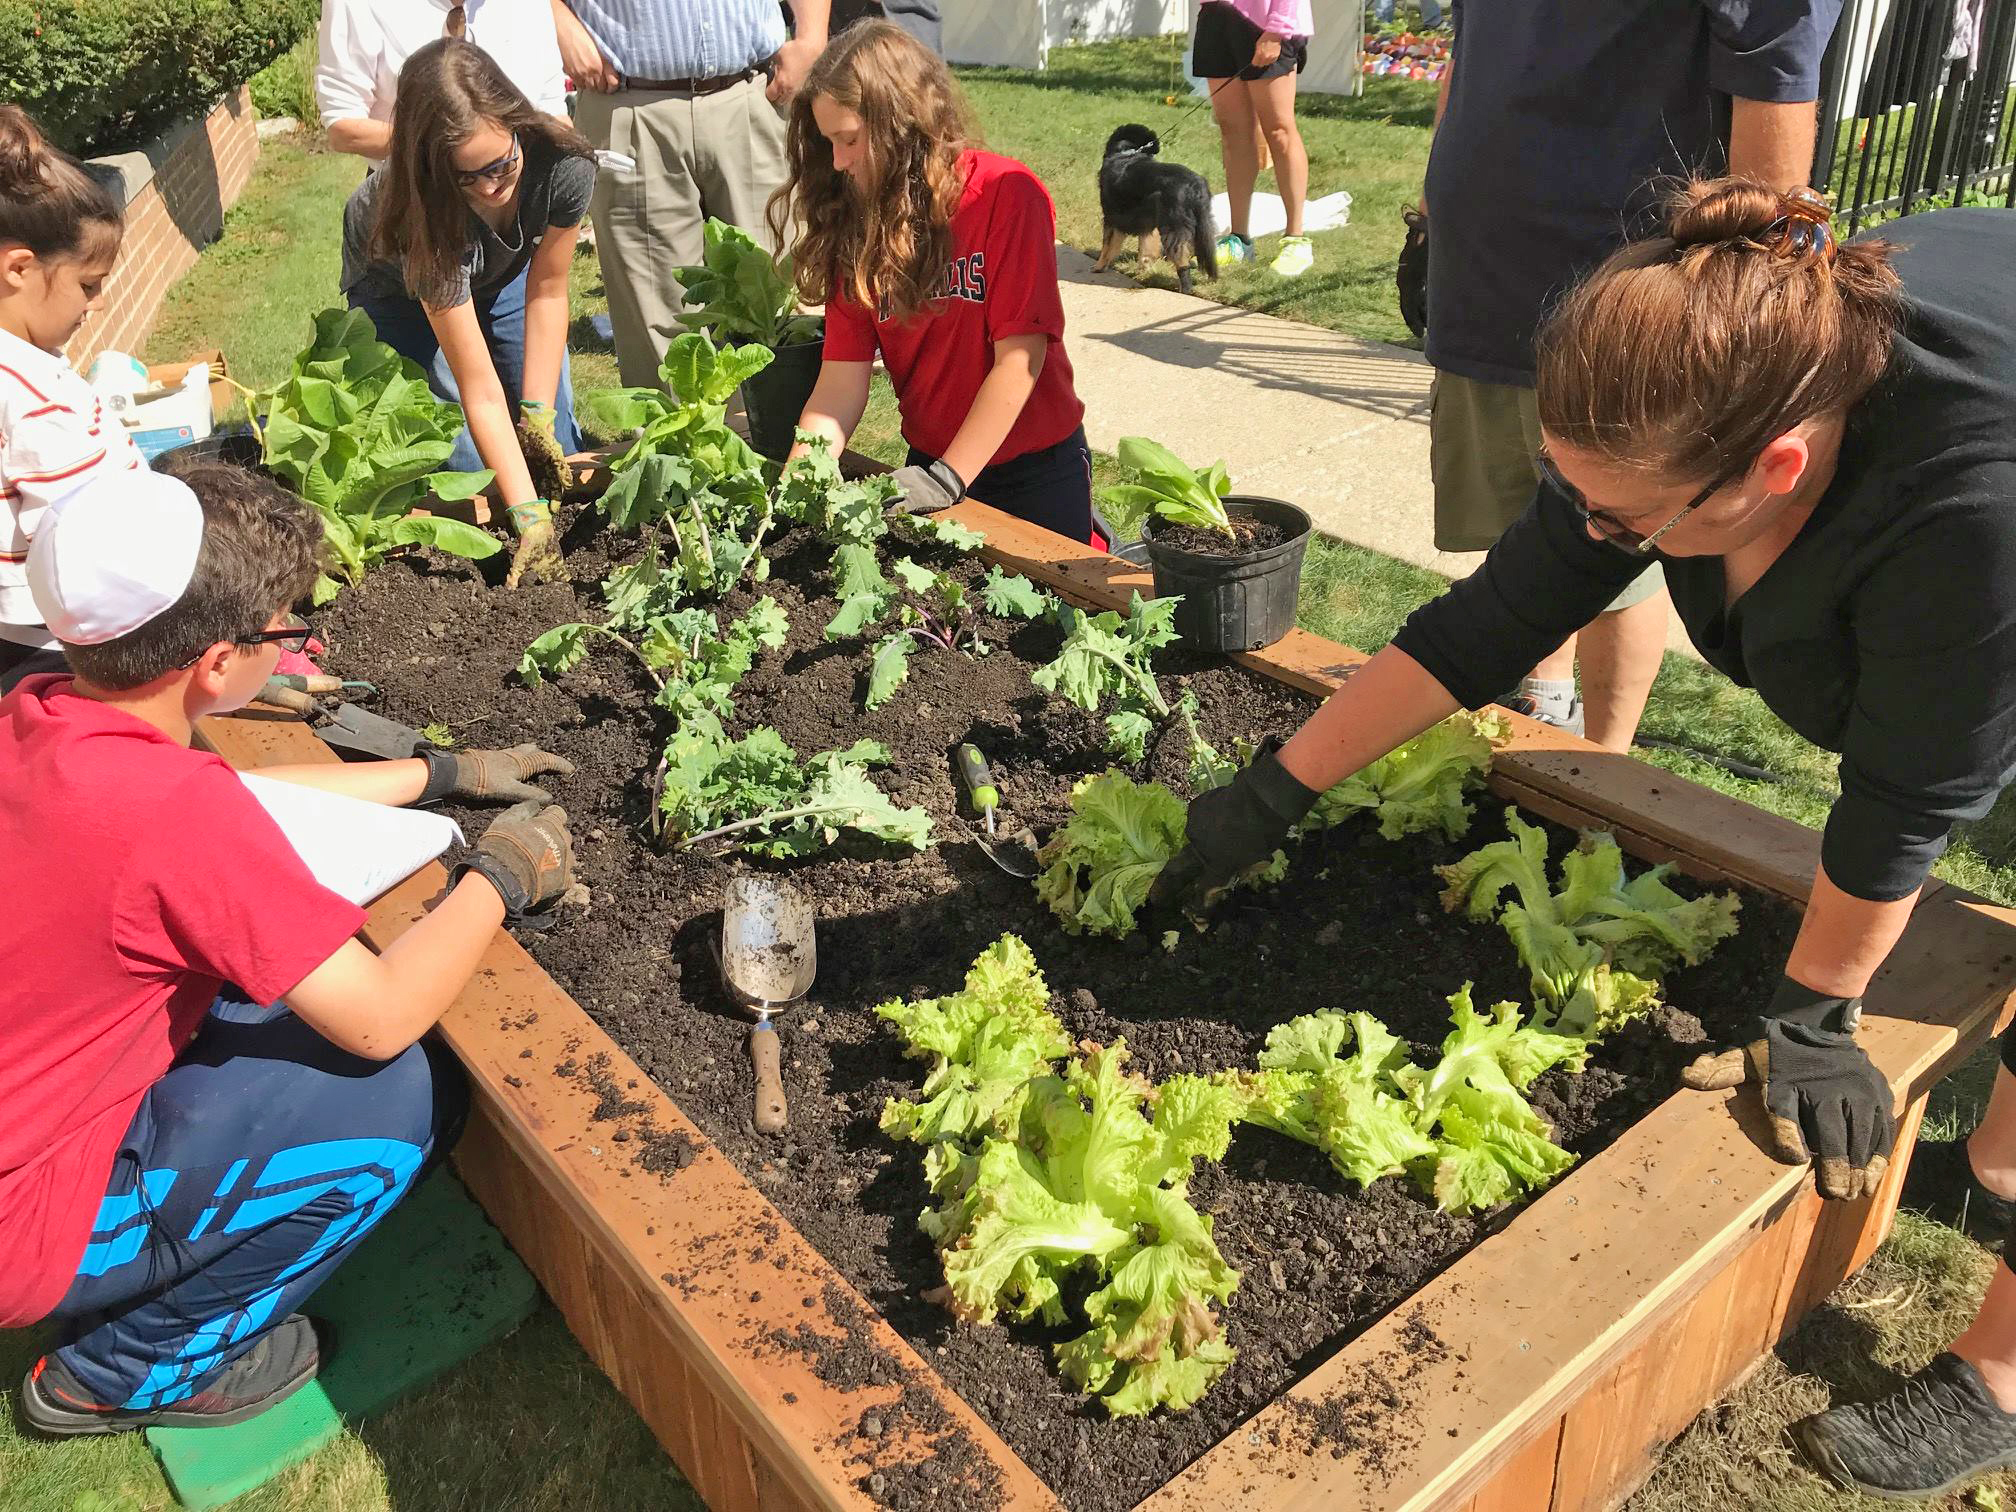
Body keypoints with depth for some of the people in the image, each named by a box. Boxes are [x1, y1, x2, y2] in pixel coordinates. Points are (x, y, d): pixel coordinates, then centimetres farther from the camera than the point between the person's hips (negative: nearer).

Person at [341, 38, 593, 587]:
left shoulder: (563, 164, -35)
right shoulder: (425, 217, -43)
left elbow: (546, 293, -17)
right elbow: (480, 392, -40)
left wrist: (539, 414, -21)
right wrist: (528, 517, -44)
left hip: (502, 271, 3)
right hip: (398, 283, -3)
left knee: (555, 451, -6)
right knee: (464, 464, -16)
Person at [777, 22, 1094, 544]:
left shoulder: (1008, 193, -17)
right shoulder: (855, 226, -2)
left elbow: (1019, 357, -20)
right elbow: (841, 380, -9)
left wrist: (948, 478, -24)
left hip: (1035, 466, -4)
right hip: (929, 463, 5)